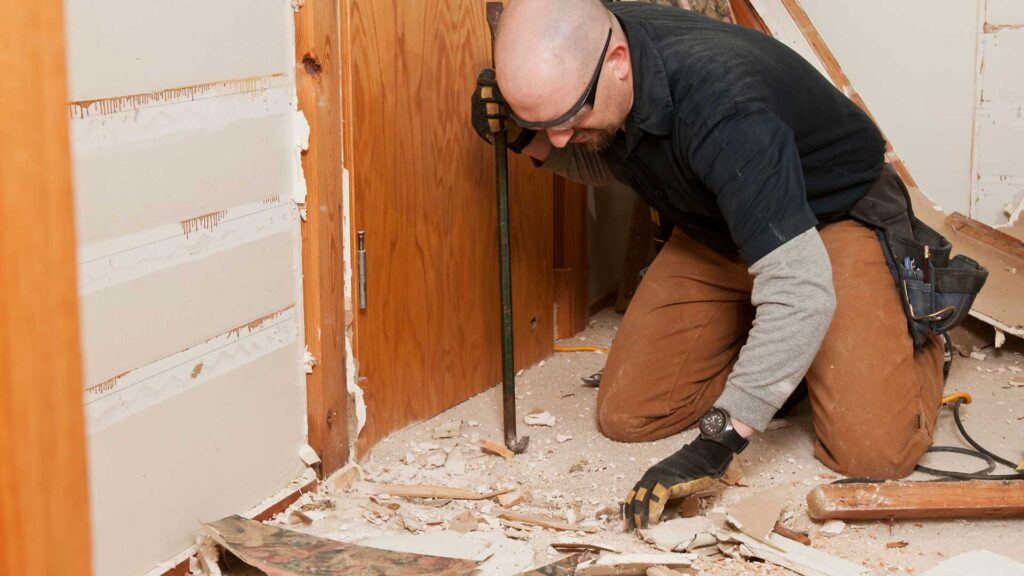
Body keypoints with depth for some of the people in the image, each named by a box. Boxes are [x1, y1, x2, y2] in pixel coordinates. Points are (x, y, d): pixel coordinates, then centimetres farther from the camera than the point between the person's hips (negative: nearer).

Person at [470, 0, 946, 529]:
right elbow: (606, 162, 8)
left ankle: (912, 328, 12)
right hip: (715, 233, 6)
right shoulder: (588, 49, -16)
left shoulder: (721, 105, -40)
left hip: (834, 219, -6)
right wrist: (529, 140, -14)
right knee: (625, 417, -4)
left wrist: (720, 438, -41)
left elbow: (799, 292, -41)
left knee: (872, 452, -20)